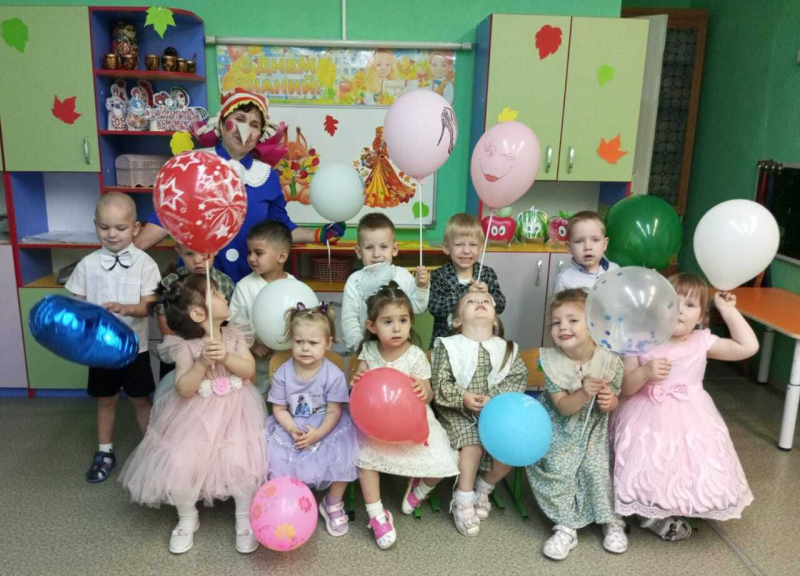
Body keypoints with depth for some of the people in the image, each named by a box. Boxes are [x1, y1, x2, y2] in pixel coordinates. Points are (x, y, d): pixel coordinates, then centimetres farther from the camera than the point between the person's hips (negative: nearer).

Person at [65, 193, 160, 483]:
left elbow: (147, 306, -15)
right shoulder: (88, 264, -4)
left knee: (140, 399, 13)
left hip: (134, 346, -2)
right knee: (105, 400, 17)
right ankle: (105, 452, 33)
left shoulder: (144, 263, -10)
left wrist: (124, 308, -33)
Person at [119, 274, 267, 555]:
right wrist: (203, 362, -33)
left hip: (233, 413, 2)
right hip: (196, 418, -1)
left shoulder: (233, 334, -4)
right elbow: (184, 390, -20)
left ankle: (245, 519, 19)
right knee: (181, 469, -4)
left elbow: (249, 370, -10)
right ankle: (187, 518, 29)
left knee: (243, 465, -9)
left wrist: (225, 356, -26)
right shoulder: (185, 346, -15)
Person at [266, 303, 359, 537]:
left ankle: (333, 504, 9)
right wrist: (292, 430, -21)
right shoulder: (283, 373, -11)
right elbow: (279, 409, -5)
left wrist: (318, 433, -25)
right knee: (276, 460, -16)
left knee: (342, 458, -19)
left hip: (327, 429, -2)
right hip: (291, 429, 2)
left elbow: (334, 411, -13)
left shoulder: (333, 375, -17)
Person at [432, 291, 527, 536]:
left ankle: (483, 489, 14)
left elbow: (517, 379, -4)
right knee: (473, 444, -27)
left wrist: (494, 398, -21)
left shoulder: (508, 349, 6)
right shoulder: (448, 346, -2)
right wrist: (463, 398, -23)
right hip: (458, 411, -3)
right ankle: (463, 501, -7)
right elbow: (439, 385, -7)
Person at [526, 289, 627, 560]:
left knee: (598, 467, -15)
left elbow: (613, 400, 1)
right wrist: (584, 393, -38)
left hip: (594, 428, 0)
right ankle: (566, 526, 2)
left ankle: (612, 521, 11)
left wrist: (609, 401, -24)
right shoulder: (552, 362, -17)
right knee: (556, 468, -15)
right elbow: (563, 407, -19)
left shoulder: (609, 361, -14)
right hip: (562, 429, 0)